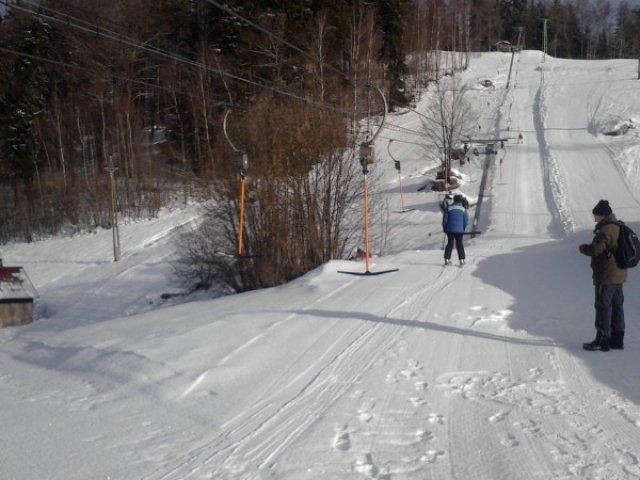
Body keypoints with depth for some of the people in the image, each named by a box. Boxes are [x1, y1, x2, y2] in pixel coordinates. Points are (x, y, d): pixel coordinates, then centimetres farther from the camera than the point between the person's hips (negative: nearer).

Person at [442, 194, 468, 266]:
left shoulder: (449, 208, -3)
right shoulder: (463, 209, -1)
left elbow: (445, 219, -3)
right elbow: (466, 221, 1)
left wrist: (445, 229, 9)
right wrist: (463, 229, 16)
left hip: (450, 230, 0)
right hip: (459, 230, 0)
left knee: (450, 244, 11)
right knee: (459, 244, 8)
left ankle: (447, 259, 10)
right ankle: (461, 259, 3)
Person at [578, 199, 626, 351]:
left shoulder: (606, 230, -19)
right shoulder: (619, 228, 12)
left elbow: (596, 249, -27)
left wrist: (582, 247, -8)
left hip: (606, 277, -9)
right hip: (619, 276, 9)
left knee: (603, 307, -3)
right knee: (617, 306, 13)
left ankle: (602, 340, 0)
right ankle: (617, 339, 19)